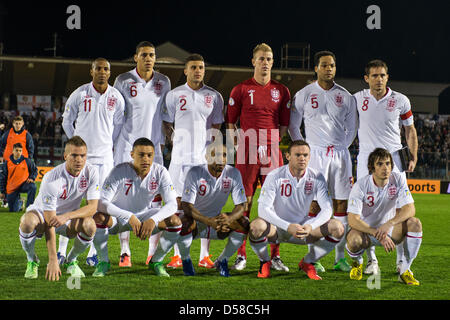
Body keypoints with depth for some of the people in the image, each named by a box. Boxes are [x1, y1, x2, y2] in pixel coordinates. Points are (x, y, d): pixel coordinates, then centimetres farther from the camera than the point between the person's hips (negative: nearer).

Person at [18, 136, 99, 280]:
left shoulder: (91, 172, -17)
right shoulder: (51, 178, -30)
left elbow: (93, 207, -21)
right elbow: (49, 223, -32)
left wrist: (67, 216, -40)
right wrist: (53, 260, -38)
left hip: (70, 217, 3)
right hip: (42, 214, -3)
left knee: (89, 225, -32)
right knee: (28, 222, -38)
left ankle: (71, 260, -1)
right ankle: (32, 261, -6)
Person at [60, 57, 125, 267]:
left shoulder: (116, 98, 2)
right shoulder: (80, 94, -2)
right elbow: (67, 120, 11)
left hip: (104, 156, 1)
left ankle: (93, 252, 7)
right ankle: (62, 250, 6)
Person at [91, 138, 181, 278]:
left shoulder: (160, 172, -16)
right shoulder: (119, 171, -24)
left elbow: (172, 204, -19)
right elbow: (101, 202, -31)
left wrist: (153, 220, -38)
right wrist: (129, 217, -42)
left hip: (144, 216, 2)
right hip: (118, 216, -2)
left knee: (175, 221, -22)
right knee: (98, 218, -35)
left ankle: (156, 261, 1)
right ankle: (103, 262, -10)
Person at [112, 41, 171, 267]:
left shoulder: (163, 82, 7)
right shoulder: (123, 81, -1)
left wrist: (162, 142, 12)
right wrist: (113, 144, 1)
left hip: (153, 146, 3)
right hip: (127, 145, -3)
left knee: (155, 197, 1)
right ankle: (125, 251, 0)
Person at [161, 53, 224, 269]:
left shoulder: (214, 96, 8)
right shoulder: (174, 95, 7)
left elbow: (216, 126, 14)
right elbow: (167, 123, 13)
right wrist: (174, 140, 0)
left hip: (205, 156, 0)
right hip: (180, 155, 0)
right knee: (179, 203, -1)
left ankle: (204, 255, 3)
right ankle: (177, 254, 5)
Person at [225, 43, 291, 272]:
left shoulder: (281, 91, 11)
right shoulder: (240, 90, 4)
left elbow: (284, 124, 16)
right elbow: (230, 123, 7)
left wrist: (274, 144, 3)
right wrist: (239, 146, -4)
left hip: (272, 153, 2)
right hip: (246, 155, -2)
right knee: (244, 203, -1)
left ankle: (275, 257, 8)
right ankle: (241, 256, 6)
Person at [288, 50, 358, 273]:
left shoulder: (345, 96, 8)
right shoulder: (304, 94, 1)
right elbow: (293, 126, 8)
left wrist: (340, 149, 12)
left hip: (340, 154, 3)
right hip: (315, 154, -2)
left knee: (341, 204, 2)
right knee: (315, 205, -5)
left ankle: (340, 258, 8)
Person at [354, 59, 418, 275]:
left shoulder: (400, 101, 2)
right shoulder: (358, 99, 3)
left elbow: (410, 130, 11)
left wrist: (413, 158, 4)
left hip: (393, 158, 0)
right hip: (366, 158, 1)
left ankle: (402, 260, 5)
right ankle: (371, 260, 5)